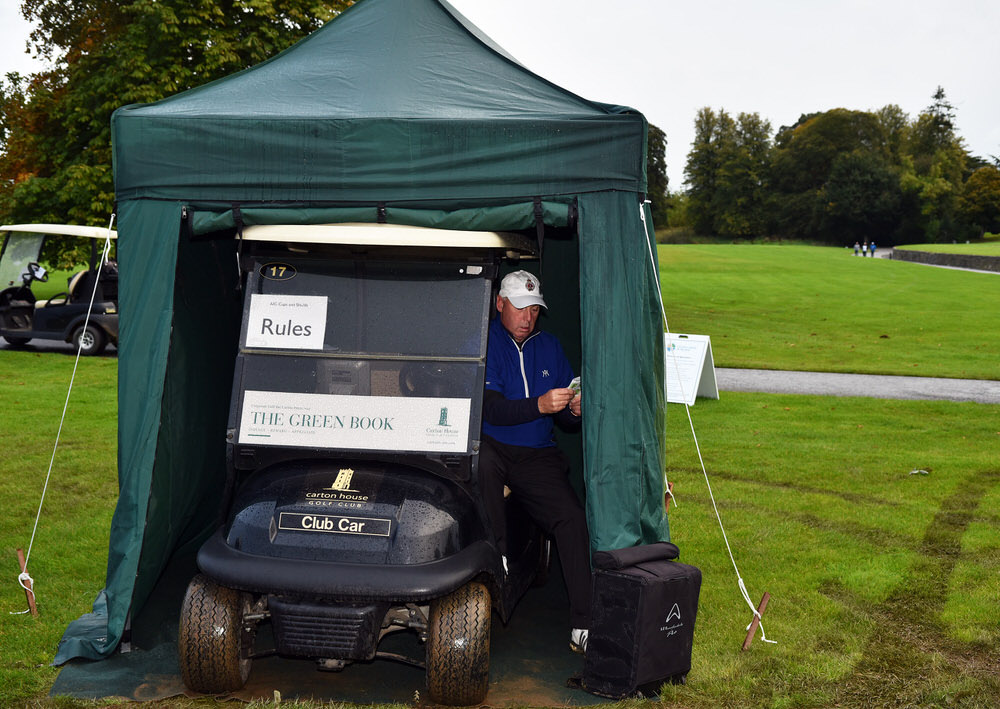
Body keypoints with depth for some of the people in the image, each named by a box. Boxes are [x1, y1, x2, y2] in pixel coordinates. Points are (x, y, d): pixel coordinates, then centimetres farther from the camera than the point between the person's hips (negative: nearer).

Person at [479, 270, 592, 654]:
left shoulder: (549, 346, 15)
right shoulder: (485, 343, -1)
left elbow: (566, 417, 14)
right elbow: (490, 409, -16)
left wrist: (575, 410, -10)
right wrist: (539, 405, -30)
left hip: (536, 455, 3)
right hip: (489, 446, -3)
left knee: (573, 518, -19)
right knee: (482, 464, -40)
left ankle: (583, 627, -19)